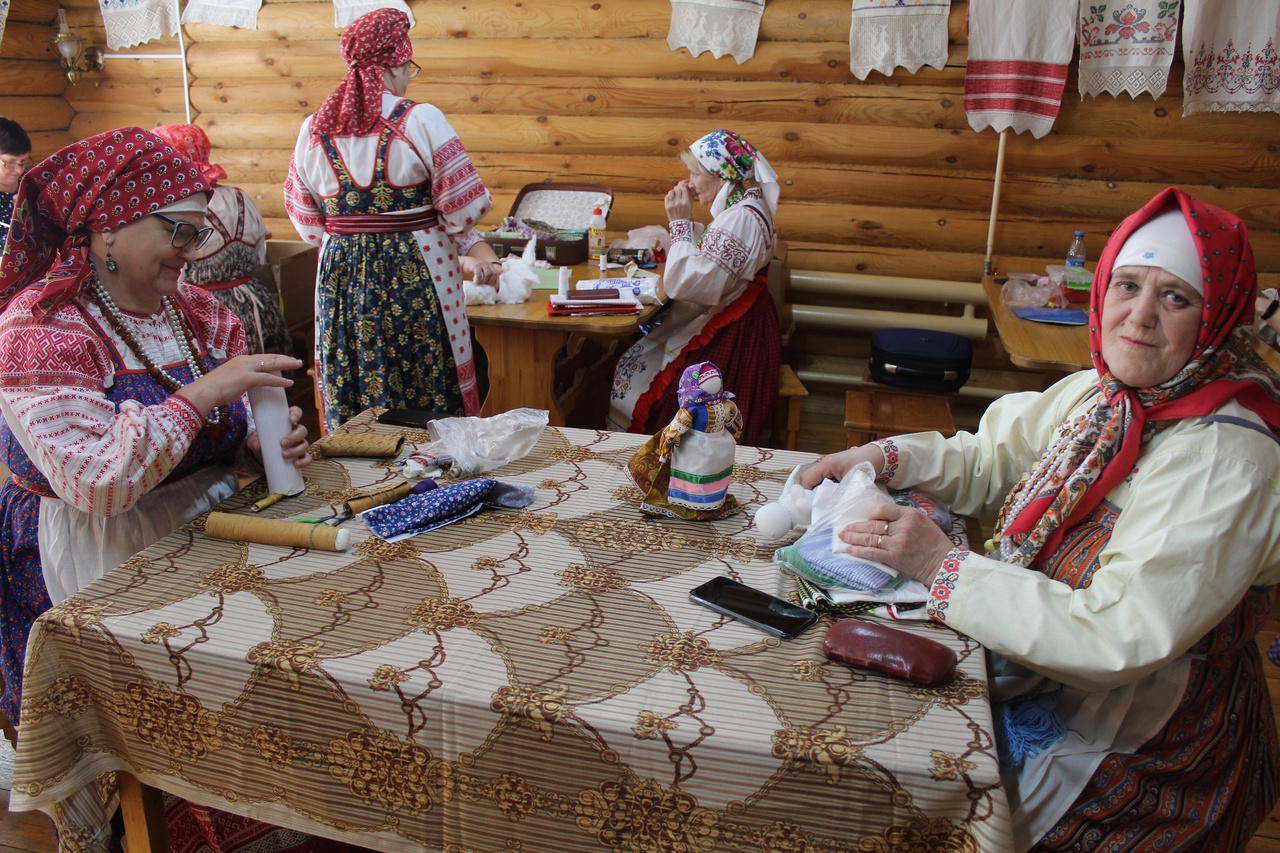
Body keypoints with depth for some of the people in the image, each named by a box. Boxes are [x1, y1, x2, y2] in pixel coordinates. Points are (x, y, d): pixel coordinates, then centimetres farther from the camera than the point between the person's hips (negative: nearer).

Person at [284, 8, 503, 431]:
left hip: (341, 281, 5)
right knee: (430, 400, 6)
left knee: (353, 404, 13)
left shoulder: (313, 130, 5)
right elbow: (464, 209, -10)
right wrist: (475, 251, 10)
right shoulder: (420, 119, -10)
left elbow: (307, 222, 11)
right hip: (415, 277, -4)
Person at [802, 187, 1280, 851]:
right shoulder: (1105, 393, -2)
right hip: (1025, 661, 7)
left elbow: (1119, 638, -32)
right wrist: (885, 458, -7)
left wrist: (944, 566, -29)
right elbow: (992, 460, 10)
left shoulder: (1225, 462, -26)